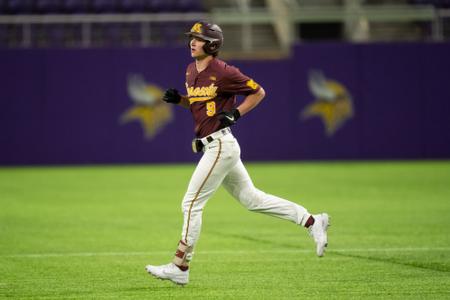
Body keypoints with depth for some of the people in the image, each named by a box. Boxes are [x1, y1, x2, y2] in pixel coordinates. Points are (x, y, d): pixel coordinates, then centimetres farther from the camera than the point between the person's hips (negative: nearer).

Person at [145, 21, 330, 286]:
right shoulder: (191, 71, 12)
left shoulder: (223, 72, -14)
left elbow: (258, 92, -6)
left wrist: (236, 114, -15)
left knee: (192, 203, -6)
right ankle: (312, 222, 18)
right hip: (213, 147, 10)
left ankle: (180, 268, 0)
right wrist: (178, 99, 7)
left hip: (220, 145, -10)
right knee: (251, 198, 14)